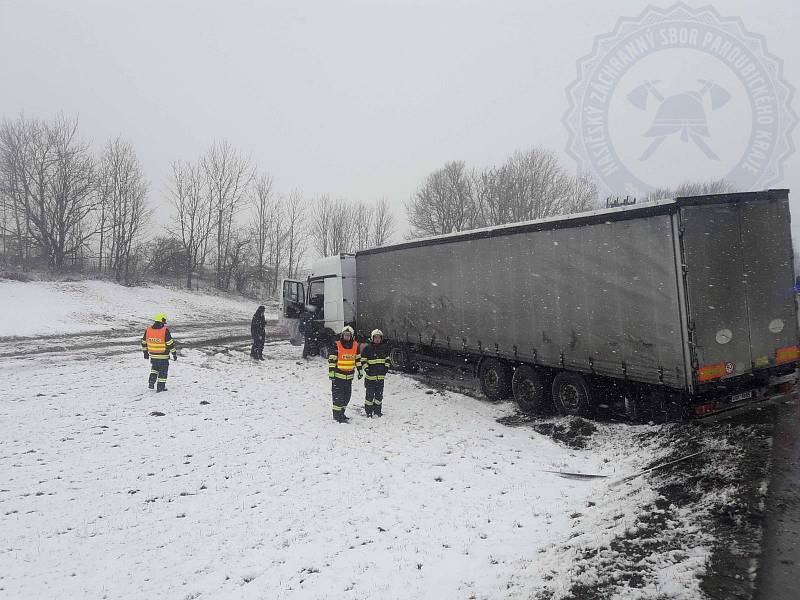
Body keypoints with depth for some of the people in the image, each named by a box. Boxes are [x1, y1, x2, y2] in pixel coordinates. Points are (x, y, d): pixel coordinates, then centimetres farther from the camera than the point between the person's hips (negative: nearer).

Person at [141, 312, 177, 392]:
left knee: (154, 368, 27)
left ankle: (151, 382, 14)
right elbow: (170, 344, -15)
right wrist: (174, 354, -5)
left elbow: (144, 342, 9)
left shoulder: (148, 330, -1)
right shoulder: (165, 331, -17)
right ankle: (160, 387, 14)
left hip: (152, 355, 5)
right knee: (163, 371, 9)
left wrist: (145, 352, 21)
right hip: (163, 356, -5)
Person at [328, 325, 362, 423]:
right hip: (338, 375, -5)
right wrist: (331, 373, -12)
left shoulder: (355, 345, 5)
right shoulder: (337, 345, -9)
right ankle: (337, 415, 5)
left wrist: (360, 371, 14)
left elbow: (358, 359, 16)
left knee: (347, 396, 11)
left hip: (349, 375, 5)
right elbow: (332, 360, -8)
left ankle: (341, 413, 25)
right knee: (338, 396, -3)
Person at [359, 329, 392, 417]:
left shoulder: (384, 348, 9)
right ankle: (369, 412, 11)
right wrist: (367, 369, -11)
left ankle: (377, 411, 22)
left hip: (381, 376, 4)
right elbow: (363, 360, -1)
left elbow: (387, 359, 20)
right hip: (370, 376, -4)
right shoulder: (367, 348, -4)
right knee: (370, 394, -1)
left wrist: (386, 367, 5)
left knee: (379, 394, 10)